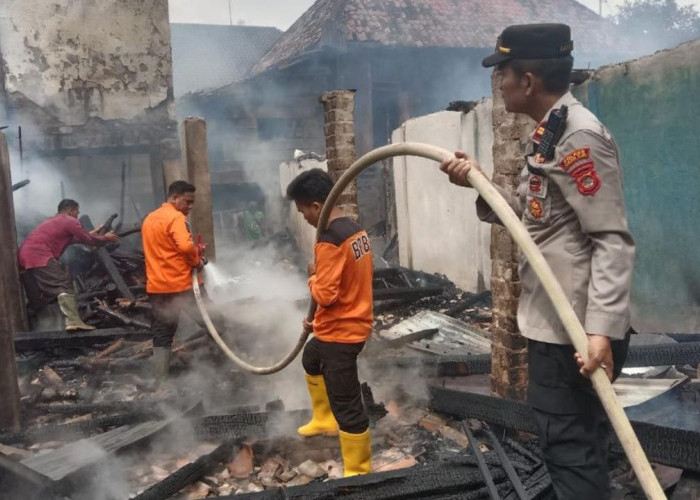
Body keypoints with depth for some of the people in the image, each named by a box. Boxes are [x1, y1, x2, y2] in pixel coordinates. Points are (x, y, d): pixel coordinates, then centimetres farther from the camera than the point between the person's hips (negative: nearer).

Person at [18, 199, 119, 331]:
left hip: (24, 257, 10)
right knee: (64, 286, -16)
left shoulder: (52, 221, 31)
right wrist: (106, 238, 23)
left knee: (36, 298, 16)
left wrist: (89, 234, 43)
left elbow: (69, 238, 40)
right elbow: (89, 241, 7)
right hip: (39, 257, -10)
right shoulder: (70, 221, 3)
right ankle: (73, 321, -29)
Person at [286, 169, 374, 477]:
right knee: (311, 359, 34)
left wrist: (312, 277, -5)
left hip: (340, 333, -11)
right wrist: (318, 319, 18)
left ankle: (358, 473, 12)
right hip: (353, 323, 11)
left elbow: (325, 296, -27)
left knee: (346, 405, 0)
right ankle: (324, 421, 49)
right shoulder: (357, 231, 5)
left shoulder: (329, 241, -24)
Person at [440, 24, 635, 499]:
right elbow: (532, 217, 13)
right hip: (555, 323, 10)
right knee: (572, 443, 23)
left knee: (571, 447, 2)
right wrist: (479, 183, -1)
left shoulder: (580, 136, -17)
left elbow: (614, 241, -22)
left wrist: (602, 329, -28)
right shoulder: (549, 134, 13)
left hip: (575, 330, -10)